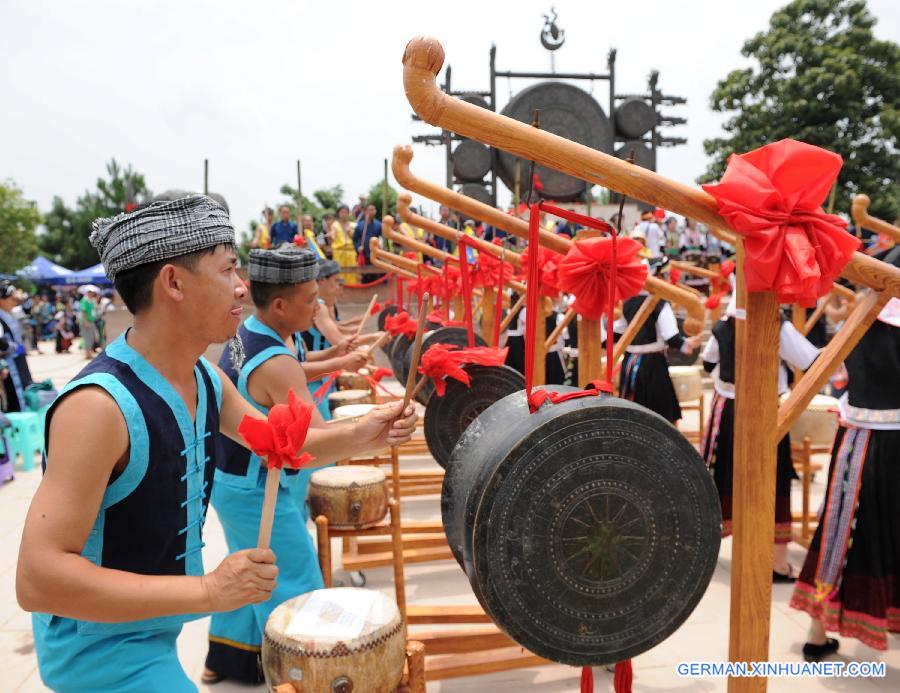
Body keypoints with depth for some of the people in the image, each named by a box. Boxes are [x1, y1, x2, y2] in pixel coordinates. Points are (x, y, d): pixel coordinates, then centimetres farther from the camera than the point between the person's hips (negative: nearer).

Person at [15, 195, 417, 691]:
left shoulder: (206, 378, -6)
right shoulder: (98, 404, -31)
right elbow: (37, 579, -33)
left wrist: (360, 433, -8)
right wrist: (206, 591, -37)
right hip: (98, 646, -8)